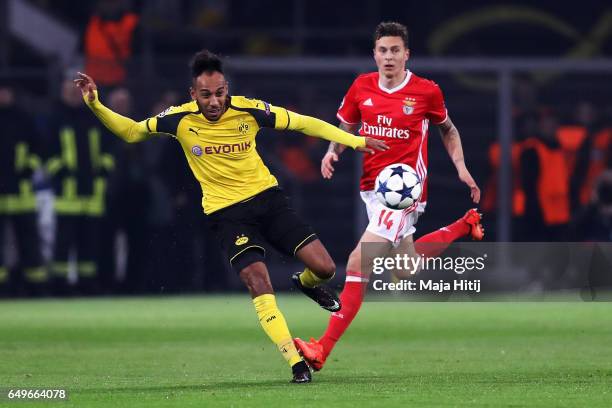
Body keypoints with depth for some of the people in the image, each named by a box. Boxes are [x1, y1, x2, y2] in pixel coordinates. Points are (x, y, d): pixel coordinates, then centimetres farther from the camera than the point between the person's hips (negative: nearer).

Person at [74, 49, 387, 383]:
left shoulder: (248, 110, -11)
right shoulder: (180, 119, -10)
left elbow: (303, 123, -1)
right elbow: (130, 131, 3)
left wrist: (354, 141, -2)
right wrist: (95, 104, -11)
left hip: (267, 197, 2)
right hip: (227, 213, -1)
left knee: (324, 267, -7)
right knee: (258, 282, -21)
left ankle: (308, 283, 32)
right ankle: (296, 363, -18)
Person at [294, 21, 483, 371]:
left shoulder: (426, 91, -6)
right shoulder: (361, 88, 2)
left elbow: (448, 129, 12)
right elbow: (345, 128, 16)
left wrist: (461, 168, 3)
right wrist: (333, 152, -5)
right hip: (372, 186, 6)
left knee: (359, 264, -18)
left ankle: (323, 351, -19)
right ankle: (465, 226, 47)